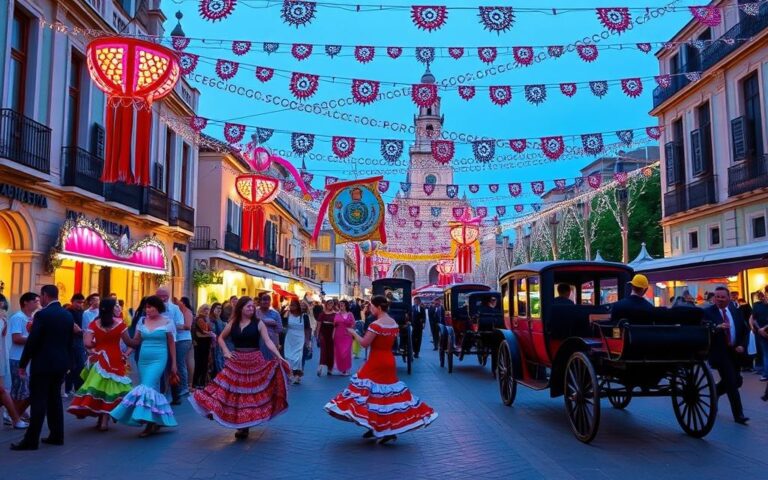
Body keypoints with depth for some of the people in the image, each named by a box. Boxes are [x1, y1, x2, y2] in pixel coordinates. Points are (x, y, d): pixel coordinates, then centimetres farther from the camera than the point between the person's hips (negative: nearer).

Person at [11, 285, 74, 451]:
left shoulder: (42, 315, -14)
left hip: (43, 364, -7)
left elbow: (32, 341, -14)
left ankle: (31, 440, -1)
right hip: (61, 363, 7)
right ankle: (56, 435, 18)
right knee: (55, 399, 14)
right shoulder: (68, 315, 8)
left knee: (38, 401, -4)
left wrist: (23, 364, -5)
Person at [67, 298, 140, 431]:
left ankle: (100, 419, 20)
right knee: (109, 388, 6)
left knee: (98, 387, 15)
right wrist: (140, 341, 12)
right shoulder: (119, 323, -9)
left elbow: (87, 343, -10)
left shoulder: (94, 324, -2)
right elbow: (129, 342, -5)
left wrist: (97, 345, 10)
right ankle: (104, 421, 6)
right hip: (114, 359, -3)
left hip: (98, 359, 3)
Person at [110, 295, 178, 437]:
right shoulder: (142, 321, 7)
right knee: (153, 389, 7)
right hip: (143, 359, 5)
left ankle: (149, 423, -12)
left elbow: (171, 344, 2)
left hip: (158, 359, -5)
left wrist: (174, 364, 2)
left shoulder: (167, 322, -3)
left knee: (148, 387, -17)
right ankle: (156, 421, 17)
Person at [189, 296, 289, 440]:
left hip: (254, 361, -2)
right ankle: (241, 424, 13)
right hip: (236, 361, 3)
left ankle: (245, 426, 13)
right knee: (235, 390, 1)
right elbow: (221, 338, 17)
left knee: (252, 392, 2)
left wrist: (279, 357, -24)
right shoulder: (233, 323, 3)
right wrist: (226, 352, 2)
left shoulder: (258, 323, -5)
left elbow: (268, 341, -12)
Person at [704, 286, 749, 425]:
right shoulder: (708, 312, -7)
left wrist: (742, 345, -4)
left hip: (735, 351, 5)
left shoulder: (736, 311, 8)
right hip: (720, 352, -5)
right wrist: (717, 327, -35)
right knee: (731, 382, -6)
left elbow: (744, 330, 10)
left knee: (737, 381, 11)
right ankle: (738, 415, 3)